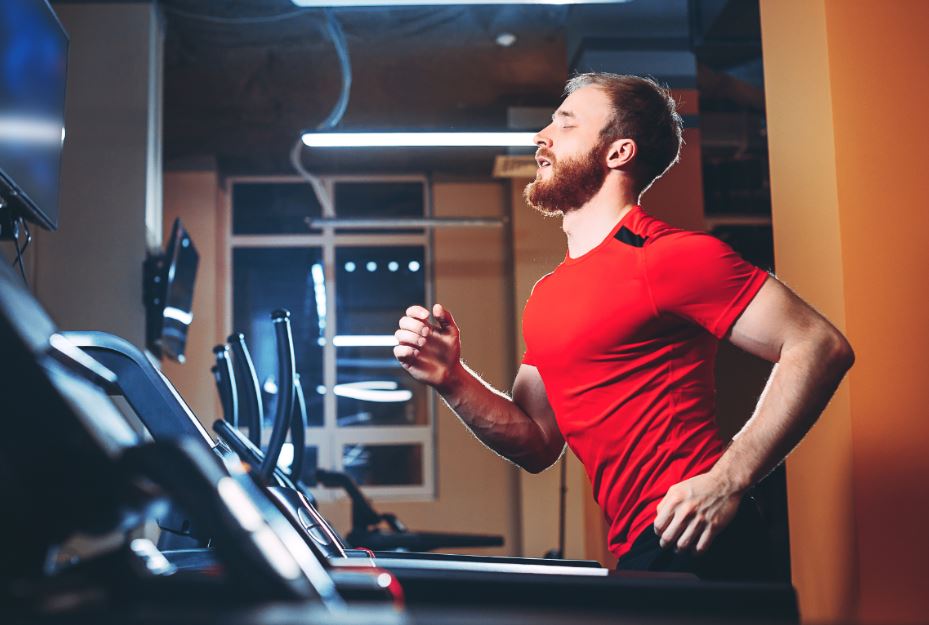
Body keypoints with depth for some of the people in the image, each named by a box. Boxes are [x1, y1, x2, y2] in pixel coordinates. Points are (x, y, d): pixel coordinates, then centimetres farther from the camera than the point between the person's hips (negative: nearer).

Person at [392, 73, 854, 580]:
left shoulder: (673, 256, -11)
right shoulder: (546, 297, 13)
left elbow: (820, 346, -16)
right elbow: (538, 446, 14)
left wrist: (727, 480, -21)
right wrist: (452, 381, -1)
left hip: (691, 545, -7)